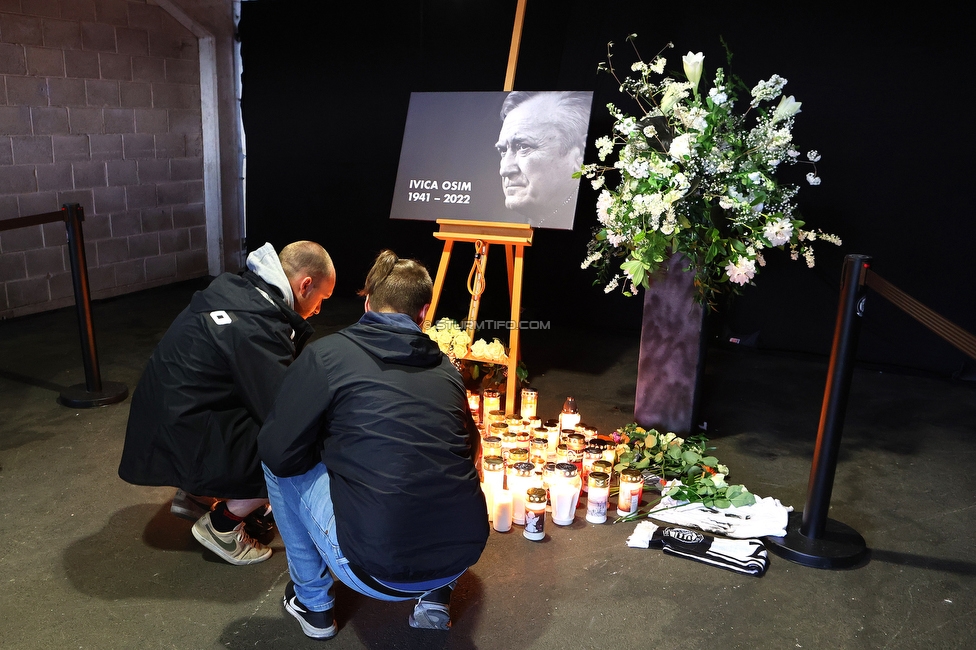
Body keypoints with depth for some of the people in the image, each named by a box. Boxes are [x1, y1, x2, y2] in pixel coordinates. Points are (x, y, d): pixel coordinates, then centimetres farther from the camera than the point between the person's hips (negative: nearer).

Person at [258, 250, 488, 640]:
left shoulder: (328, 354, -5)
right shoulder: (445, 369, 8)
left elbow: (278, 454, -6)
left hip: (378, 571, -4)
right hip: (463, 556, 5)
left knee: (280, 466, 16)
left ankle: (313, 603, 27)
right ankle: (435, 597, 25)